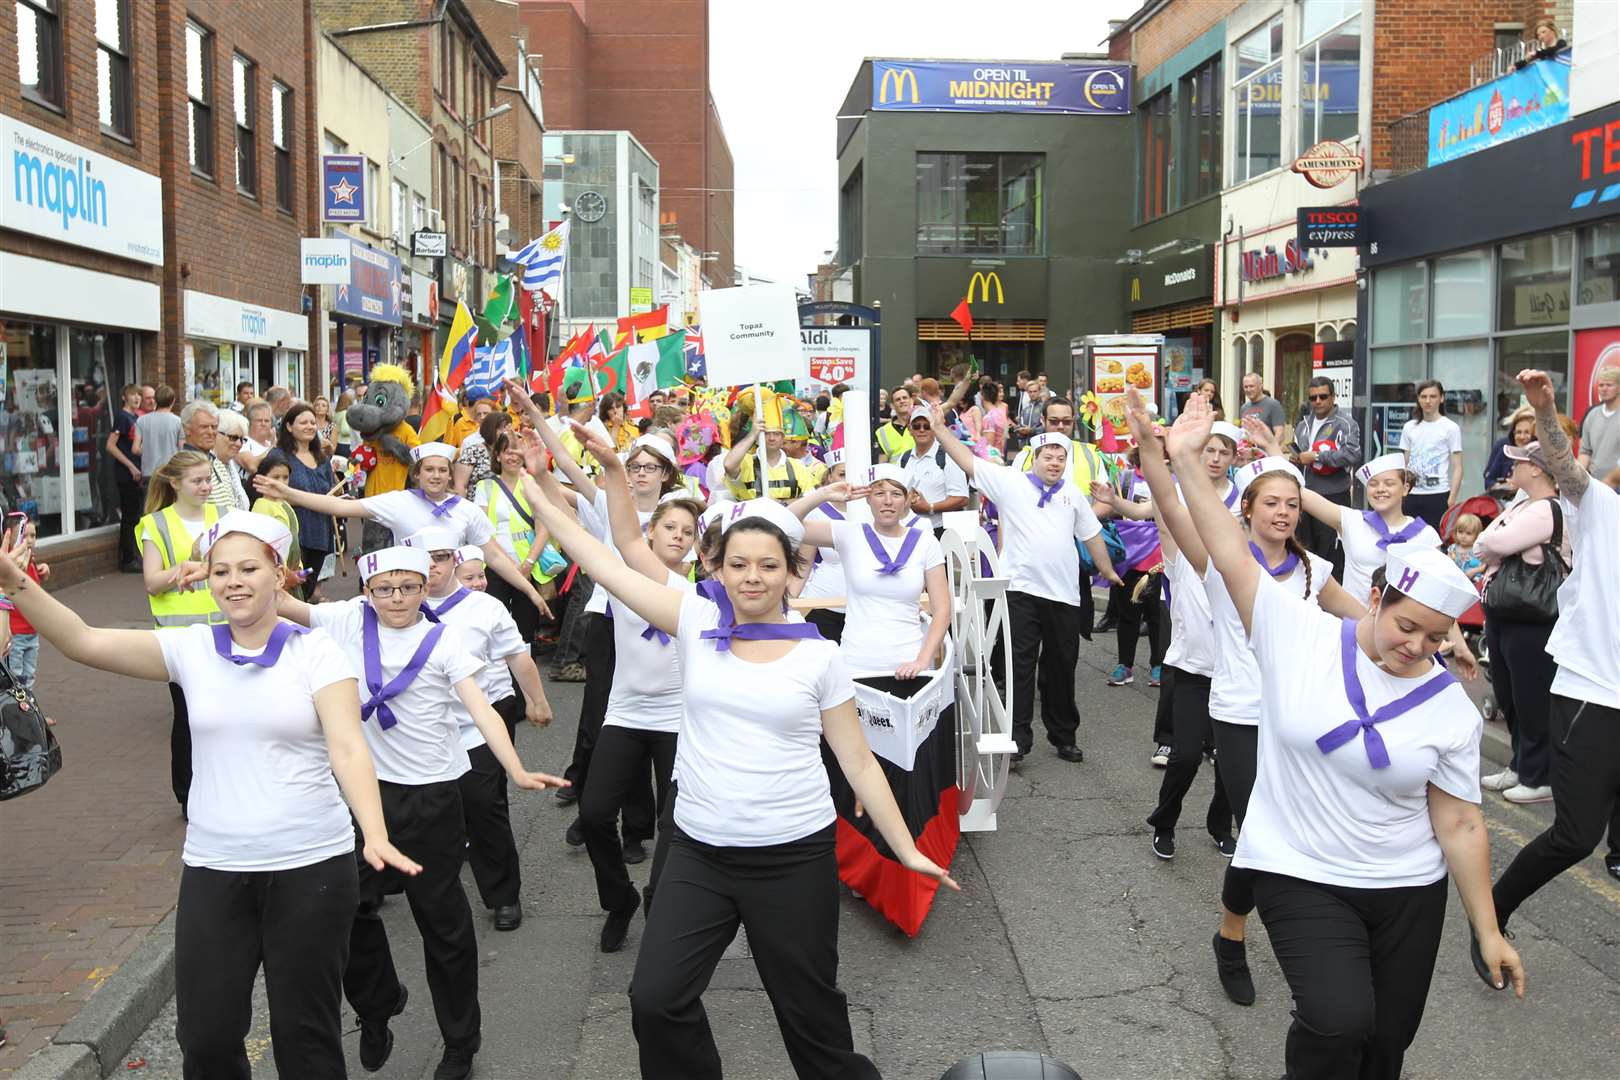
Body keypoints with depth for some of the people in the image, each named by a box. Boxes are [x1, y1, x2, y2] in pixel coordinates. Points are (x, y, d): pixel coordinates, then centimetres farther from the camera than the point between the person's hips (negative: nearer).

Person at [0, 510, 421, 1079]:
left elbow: (348, 748, -14)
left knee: (306, 1033, 9)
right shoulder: (191, 649, 4)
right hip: (213, 868, 3)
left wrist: (375, 834, -28)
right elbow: (84, 641, -5)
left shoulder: (314, 651, -4)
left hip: (311, 865, -3)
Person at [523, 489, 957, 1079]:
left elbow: (858, 761, 1)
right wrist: (533, 495, -8)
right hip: (698, 853, 2)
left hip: (794, 857, -2)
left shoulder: (819, 655, -4)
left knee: (808, 1007, 11)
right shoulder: (696, 621, -1)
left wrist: (907, 850, 0)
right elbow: (601, 561, -4)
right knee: (655, 999, -1)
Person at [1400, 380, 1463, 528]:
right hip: (1412, 496, 4)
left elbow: (1457, 468, -2)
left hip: (1438, 496, -4)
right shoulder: (1409, 427, 13)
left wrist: (1451, 500, -11)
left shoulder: (1450, 427, 1)